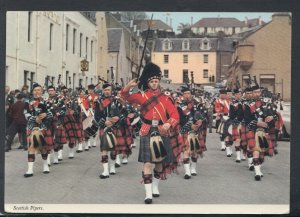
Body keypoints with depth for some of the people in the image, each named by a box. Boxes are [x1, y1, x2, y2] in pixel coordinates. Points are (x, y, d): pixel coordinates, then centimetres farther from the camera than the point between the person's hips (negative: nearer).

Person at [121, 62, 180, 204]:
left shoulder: (165, 98, 5)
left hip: (162, 133, 2)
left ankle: (155, 187, 33)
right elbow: (125, 96, -1)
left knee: (160, 162, 12)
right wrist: (129, 86, -21)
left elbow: (175, 115, -1)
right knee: (147, 163, -9)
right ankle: (148, 193, -9)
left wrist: (168, 124, -21)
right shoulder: (142, 96, 4)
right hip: (147, 133, -2)